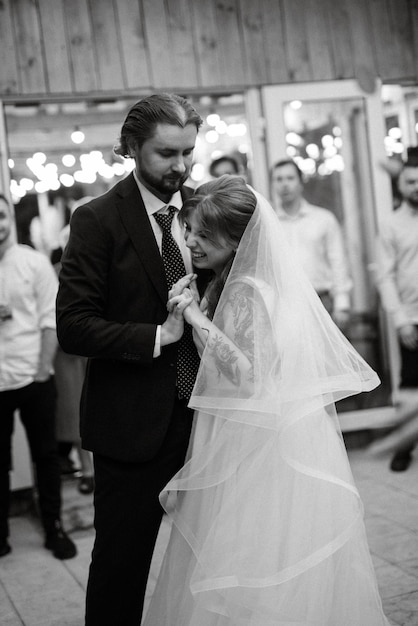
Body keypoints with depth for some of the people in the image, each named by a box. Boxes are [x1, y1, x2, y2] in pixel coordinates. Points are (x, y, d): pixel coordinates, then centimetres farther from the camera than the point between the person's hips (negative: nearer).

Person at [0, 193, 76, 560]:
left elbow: (50, 319, -3)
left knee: (46, 456, 10)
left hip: (33, 378, -1)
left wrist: (43, 368, -9)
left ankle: (54, 528, 23)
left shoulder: (35, 262, -1)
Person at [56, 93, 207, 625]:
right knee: (121, 560, 9)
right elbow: (73, 327, -13)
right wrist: (157, 337, -18)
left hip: (207, 415, 4)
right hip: (135, 422, -4)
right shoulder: (97, 220, -9)